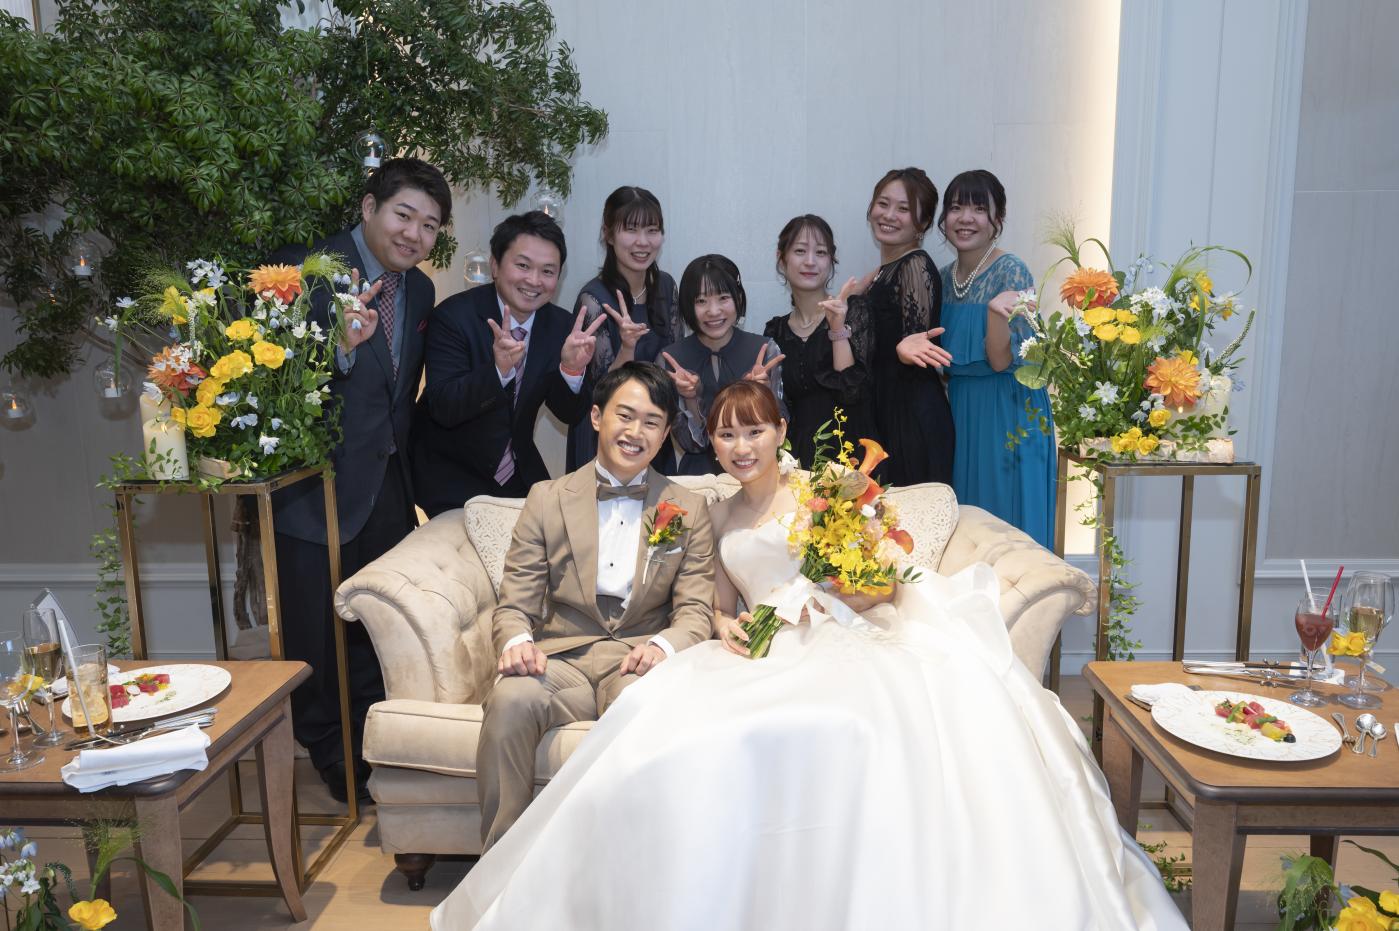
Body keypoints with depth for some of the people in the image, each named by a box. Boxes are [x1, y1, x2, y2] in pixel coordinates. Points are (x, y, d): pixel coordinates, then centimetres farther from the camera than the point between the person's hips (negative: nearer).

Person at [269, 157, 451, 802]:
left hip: (386, 479, 6)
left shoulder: (419, 291, 7)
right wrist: (341, 343, -39)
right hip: (318, 480, -6)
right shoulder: (306, 269, -15)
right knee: (316, 622, 7)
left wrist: (398, 454, 14)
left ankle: (373, 729, 40)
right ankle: (328, 747, 30)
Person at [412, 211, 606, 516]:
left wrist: (573, 368, -27)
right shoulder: (453, 316, -20)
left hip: (520, 473, 5)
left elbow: (567, 413, -6)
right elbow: (444, 409, -27)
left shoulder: (562, 325, -7)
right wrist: (498, 370, -44)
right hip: (451, 476, -4)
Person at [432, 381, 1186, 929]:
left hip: (838, 650, -3)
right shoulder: (720, 518, 21)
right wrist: (725, 627, 4)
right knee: (665, 720, -26)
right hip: (759, 662, 4)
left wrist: (836, 596, -14)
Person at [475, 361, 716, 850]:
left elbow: (695, 610, 5)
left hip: (639, 661, -1)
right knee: (510, 698, -32)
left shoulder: (689, 509, 12)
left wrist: (663, 645, -19)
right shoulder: (547, 500, 11)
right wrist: (516, 641, -18)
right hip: (561, 657, 1)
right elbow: (514, 604, 7)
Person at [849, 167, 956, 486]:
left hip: (913, 420, -9)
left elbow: (916, 345, -15)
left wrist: (906, 350, -35)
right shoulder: (882, 272, 14)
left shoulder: (916, 265, -11)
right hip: (880, 414, 9)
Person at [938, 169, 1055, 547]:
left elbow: (1002, 360, -18)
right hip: (958, 409, 6)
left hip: (1007, 413, -6)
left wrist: (996, 310, -33)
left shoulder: (1011, 271, -12)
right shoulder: (944, 276, 7)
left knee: (1006, 515, 1)